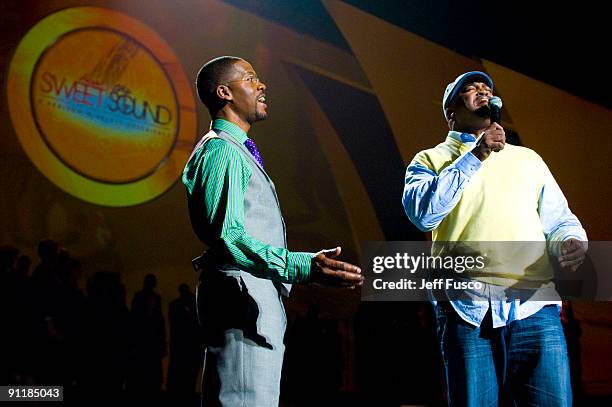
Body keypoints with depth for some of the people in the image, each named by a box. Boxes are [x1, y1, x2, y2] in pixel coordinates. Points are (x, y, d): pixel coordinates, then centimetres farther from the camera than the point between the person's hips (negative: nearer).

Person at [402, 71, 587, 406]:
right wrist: (475, 157, -5)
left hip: (534, 305, 2)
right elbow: (423, 213, -5)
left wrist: (571, 241, -5)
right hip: (467, 307, -2)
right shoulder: (430, 160, 15)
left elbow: (559, 219, 18)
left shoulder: (527, 158, 24)